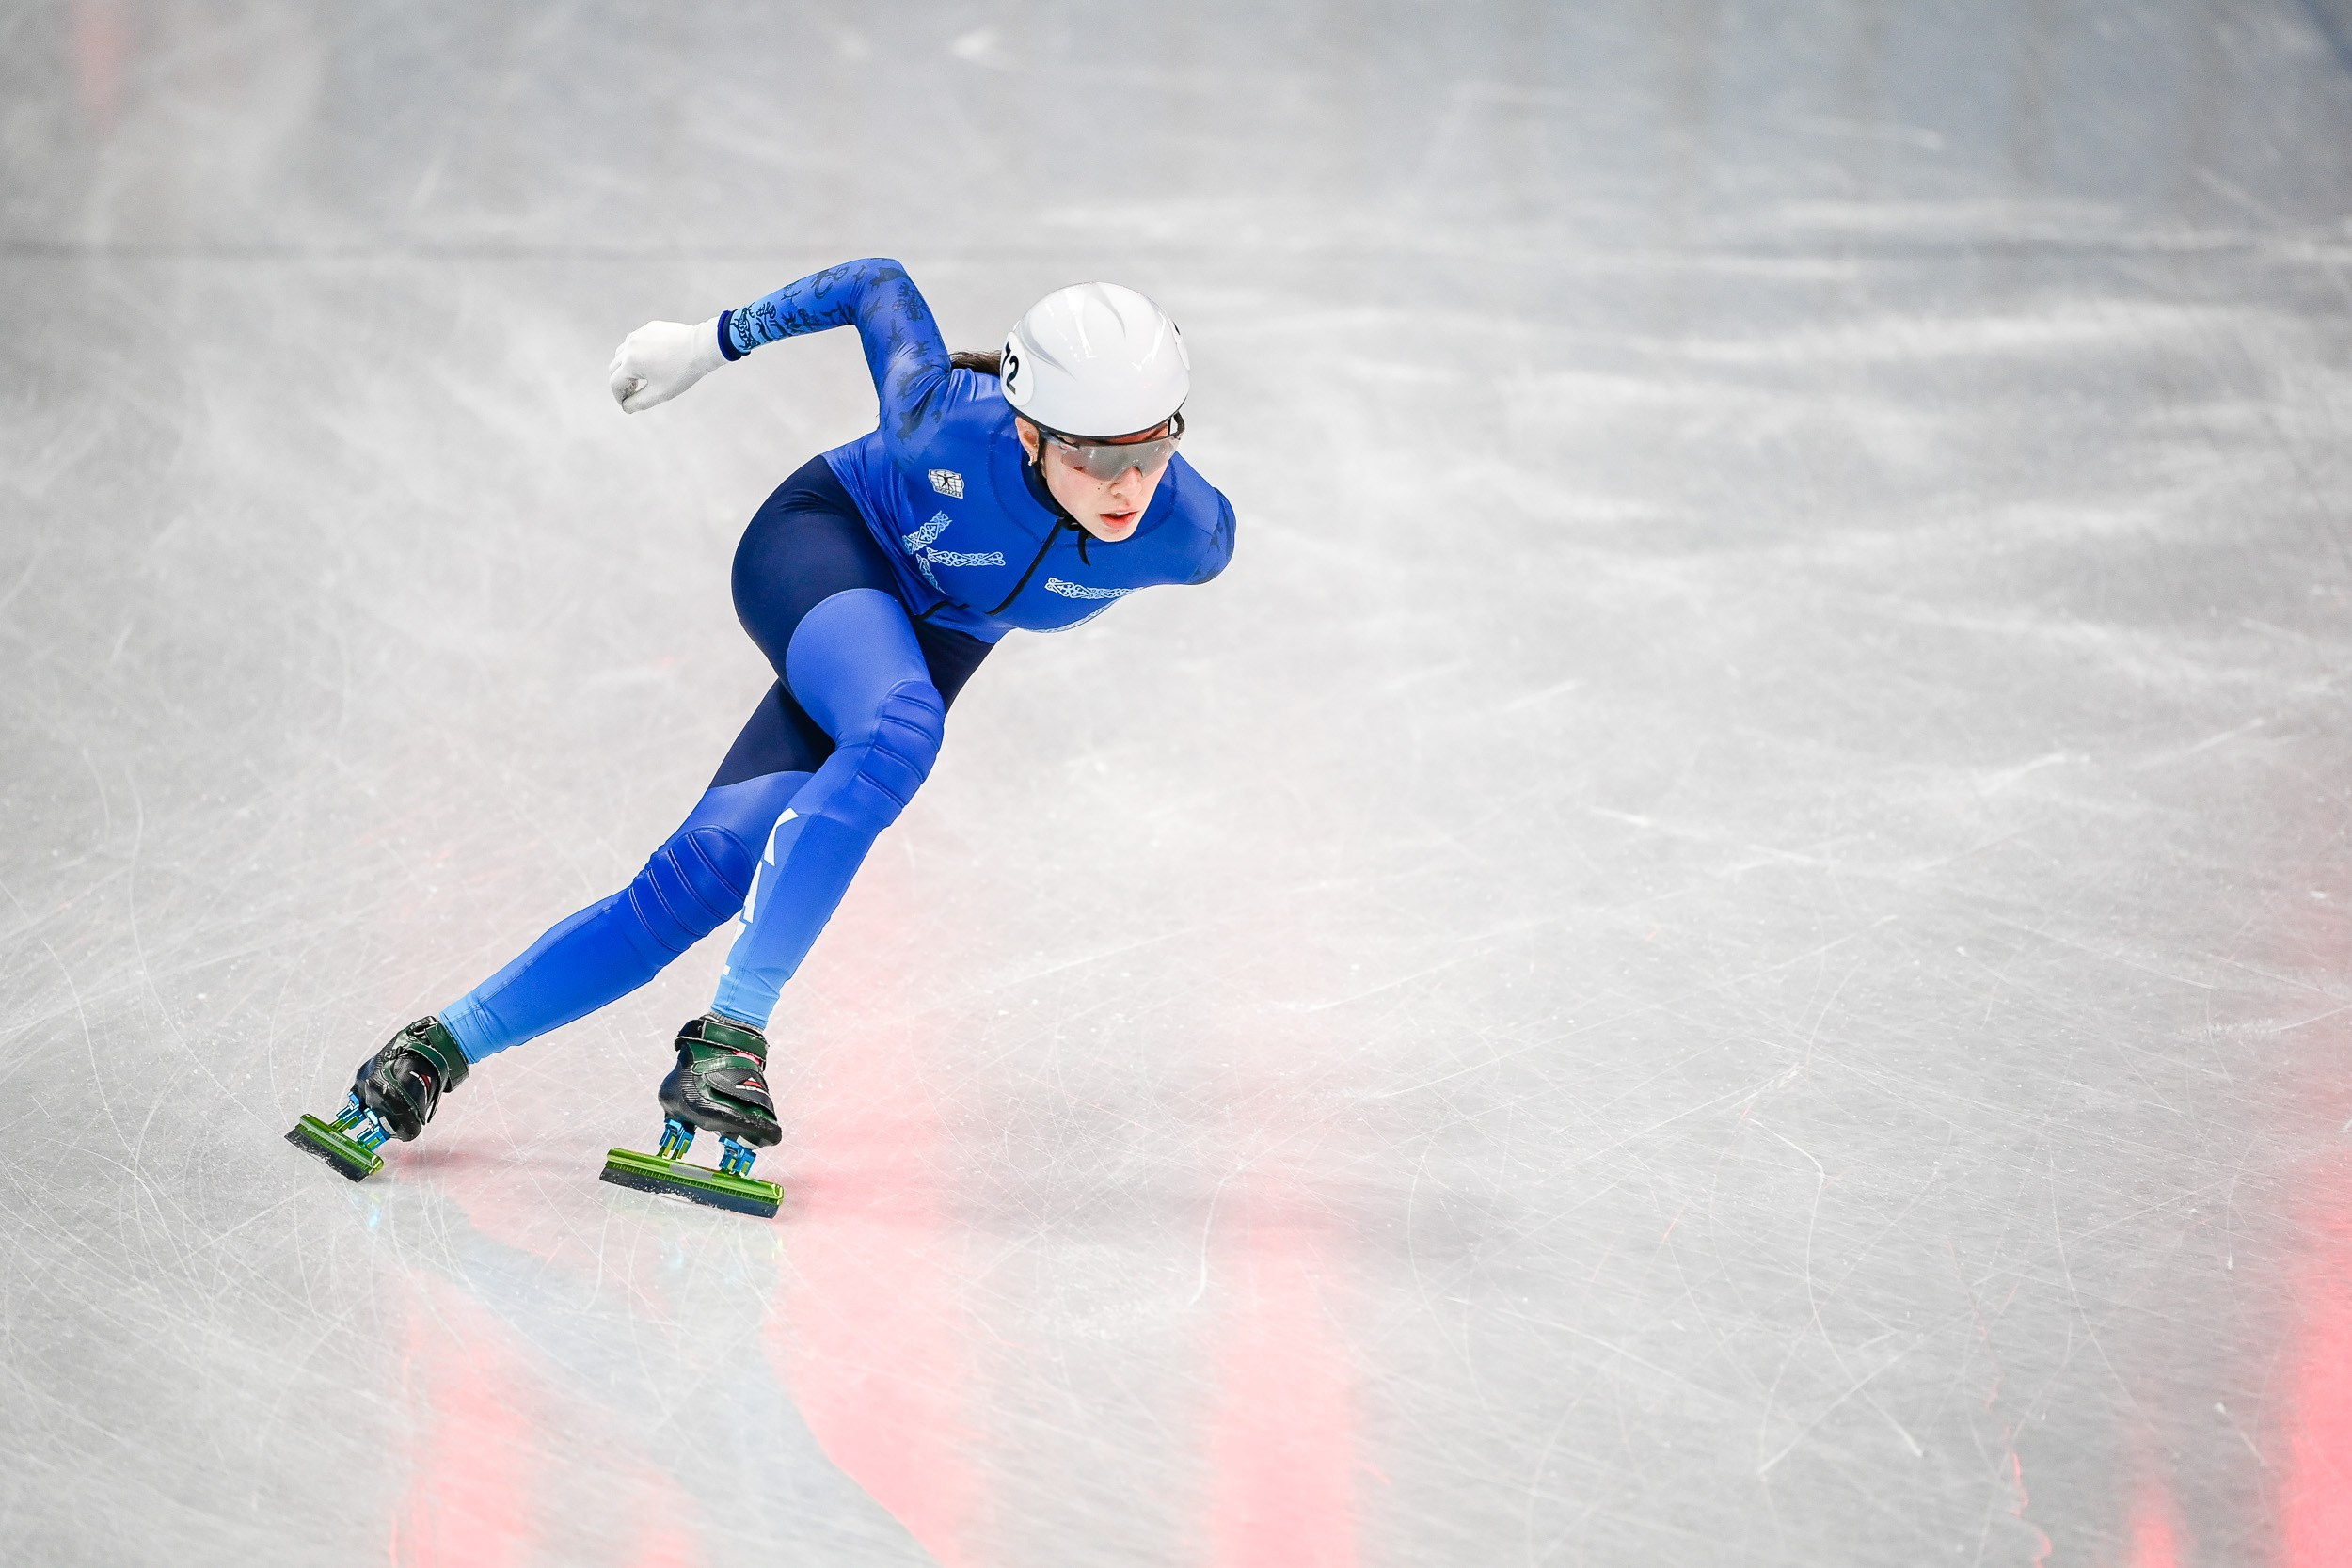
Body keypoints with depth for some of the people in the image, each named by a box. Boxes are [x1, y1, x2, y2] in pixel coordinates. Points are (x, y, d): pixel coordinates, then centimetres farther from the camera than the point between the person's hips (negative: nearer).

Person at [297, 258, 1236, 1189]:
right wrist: (712, 341, -2)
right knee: (901, 729, -38)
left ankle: (447, 1045, -3)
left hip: (932, 639, 3)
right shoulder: (946, 423, -35)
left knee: (701, 878, -11)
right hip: (822, 545, -3)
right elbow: (880, 286, -15)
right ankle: (730, 1034, -34)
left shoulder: (1190, 534, -29)